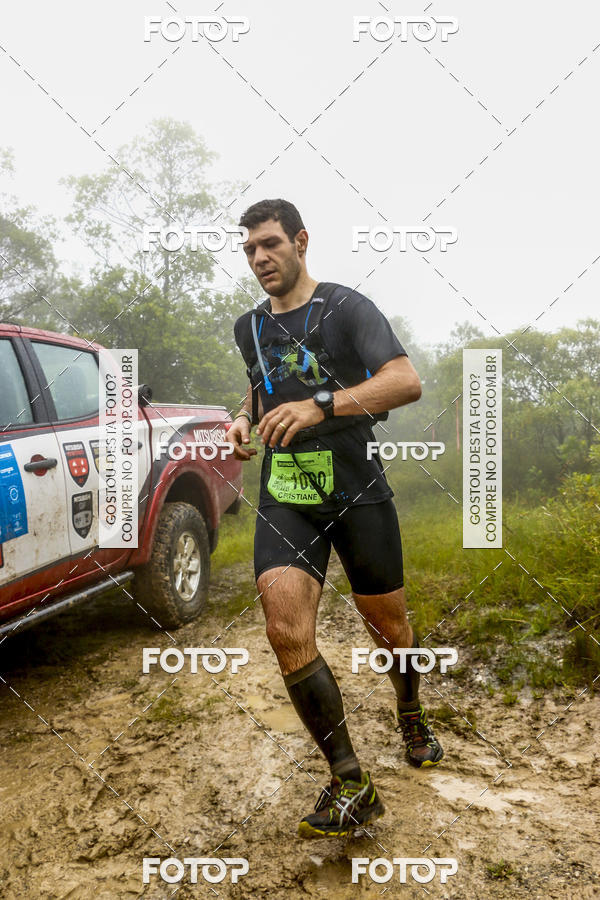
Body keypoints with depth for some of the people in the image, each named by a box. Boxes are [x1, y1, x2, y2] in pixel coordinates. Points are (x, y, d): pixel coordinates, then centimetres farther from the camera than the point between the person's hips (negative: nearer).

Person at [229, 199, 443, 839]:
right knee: (286, 630, -17)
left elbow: (407, 381, -20)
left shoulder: (347, 308, -5)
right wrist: (245, 420, 10)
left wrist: (320, 404, -33)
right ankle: (351, 786, -5)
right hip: (284, 498, 3)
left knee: (389, 629, 11)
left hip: (357, 492, -3)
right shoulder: (250, 328, 13)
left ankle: (411, 717, 44)